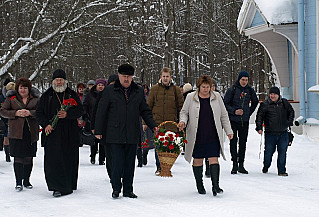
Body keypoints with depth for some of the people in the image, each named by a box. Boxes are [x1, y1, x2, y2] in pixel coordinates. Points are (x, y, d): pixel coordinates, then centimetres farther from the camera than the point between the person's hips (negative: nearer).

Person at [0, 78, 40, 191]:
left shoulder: (35, 99, 7)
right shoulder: (11, 98, 6)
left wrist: (30, 113, -15)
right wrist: (16, 113, -10)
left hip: (31, 133, 1)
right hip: (16, 133, -1)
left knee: (29, 158, 6)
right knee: (18, 157, -4)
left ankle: (26, 181, 19)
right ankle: (18, 182, 3)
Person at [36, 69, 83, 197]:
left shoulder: (72, 95, 10)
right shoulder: (46, 96, 11)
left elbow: (80, 110, 4)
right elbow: (39, 113, 10)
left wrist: (67, 114, -15)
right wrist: (46, 124, -8)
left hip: (70, 134, 0)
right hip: (52, 134, 0)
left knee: (70, 161, 1)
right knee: (53, 161, -7)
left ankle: (69, 186, 11)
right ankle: (58, 187, -2)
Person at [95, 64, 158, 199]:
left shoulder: (139, 92, 10)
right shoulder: (109, 91, 2)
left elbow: (145, 111, 16)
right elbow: (101, 112, 3)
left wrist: (153, 126, 5)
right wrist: (98, 131, 1)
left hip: (132, 135, 3)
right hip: (115, 135, -3)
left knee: (130, 163, 7)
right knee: (117, 162, -5)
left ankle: (128, 190, 17)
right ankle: (116, 188, 11)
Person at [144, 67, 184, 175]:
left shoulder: (176, 89, 6)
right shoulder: (154, 89, 6)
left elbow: (180, 107, 10)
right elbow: (148, 106, 9)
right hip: (157, 122, 0)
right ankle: (159, 167, 10)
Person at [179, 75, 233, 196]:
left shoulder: (216, 97, 7)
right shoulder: (191, 97, 3)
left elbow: (224, 115, 12)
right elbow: (184, 112, 10)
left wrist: (228, 131, 10)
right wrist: (183, 121, -11)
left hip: (213, 136, 0)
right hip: (197, 135, 0)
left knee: (213, 159, -7)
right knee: (198, 160, 6)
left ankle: (215, 186, -11)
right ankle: (199, 185, 20)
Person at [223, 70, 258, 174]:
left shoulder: (250, 90, 5)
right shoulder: (232, 90, -5)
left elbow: (255, 102, 22)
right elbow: (225, 103, -3)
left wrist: (249, 112, 11)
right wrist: (234, 111, -15)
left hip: (245, 121, 3)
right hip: (233, 120, -3)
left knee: (243, 142, 5)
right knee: (233, 142, -3)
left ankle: (241, 165, 12)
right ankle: (235, 165, 4)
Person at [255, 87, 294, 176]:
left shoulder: (284, 103, 7)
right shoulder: (265, 104, 0)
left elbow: (291, 112, 21)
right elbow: (259, 116, 0)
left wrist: (289, 122, 11)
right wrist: (259, 128, -9)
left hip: (283, 133, 2)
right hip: (270, 133, -2)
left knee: (282, 152, 1)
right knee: (268, 152, 3)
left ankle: (281, 171, 8)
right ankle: (265, 168, 27)